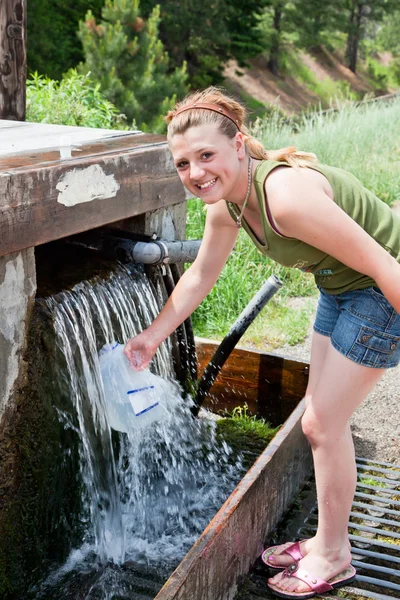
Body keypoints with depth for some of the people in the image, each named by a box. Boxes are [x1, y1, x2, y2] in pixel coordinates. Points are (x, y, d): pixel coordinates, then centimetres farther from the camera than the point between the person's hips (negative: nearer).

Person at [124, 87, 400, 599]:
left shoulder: (287, 194, -34)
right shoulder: (225, 203, -7)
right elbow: (199, 276, 9)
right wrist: (153, 337, 10)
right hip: (340, 288, 9)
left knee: (323, 422, 0)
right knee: (320, 419, 16)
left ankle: (333, 557, 23)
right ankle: (328, 539, 36)